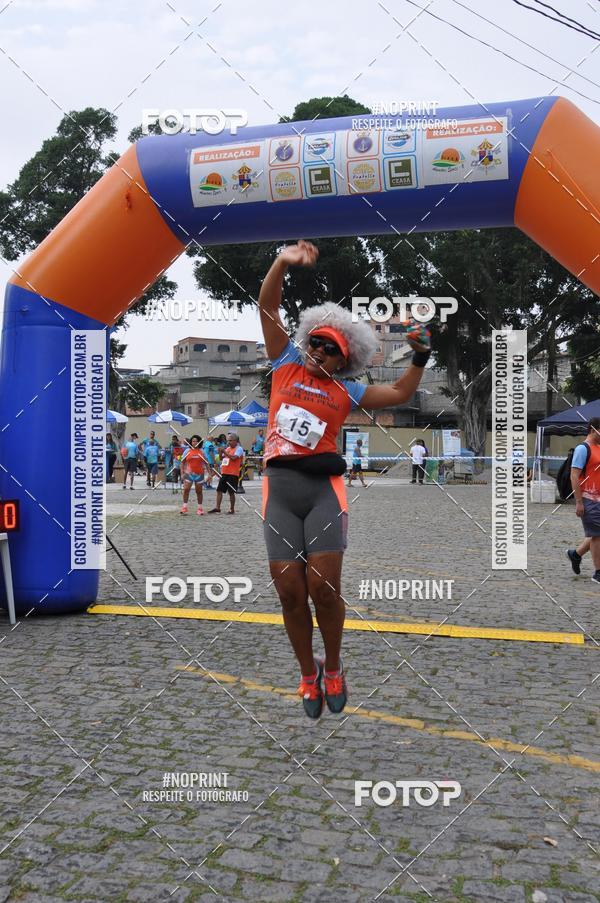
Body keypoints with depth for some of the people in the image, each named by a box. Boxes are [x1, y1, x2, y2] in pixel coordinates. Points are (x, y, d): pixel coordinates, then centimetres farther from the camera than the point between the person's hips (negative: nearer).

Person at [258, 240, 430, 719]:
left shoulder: (347, 391, 12)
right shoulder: (286, 364, 12)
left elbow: (399, 394, 21)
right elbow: (268, 307, 7)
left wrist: (421, 356, 9)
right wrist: (283, 263, -7)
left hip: (324, 489, 0)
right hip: (279, 489, 1)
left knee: (323, 587, -8)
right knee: (290, 592, -1)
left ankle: (333, 669, 19)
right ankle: (308, 673, 23)